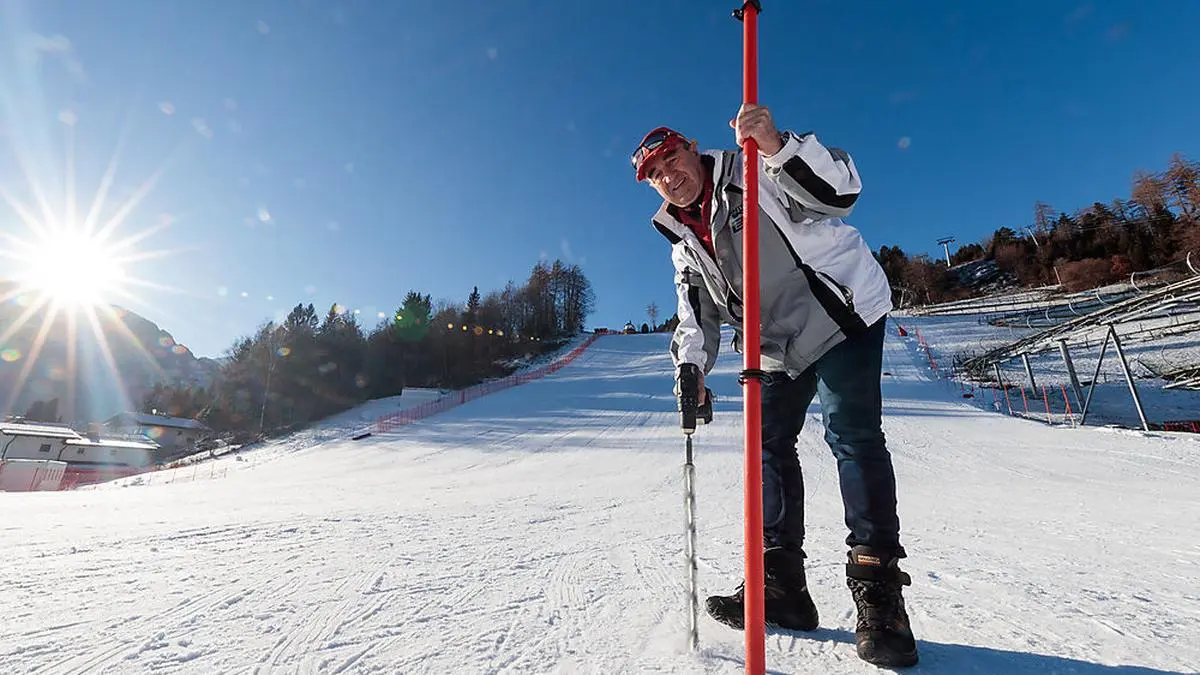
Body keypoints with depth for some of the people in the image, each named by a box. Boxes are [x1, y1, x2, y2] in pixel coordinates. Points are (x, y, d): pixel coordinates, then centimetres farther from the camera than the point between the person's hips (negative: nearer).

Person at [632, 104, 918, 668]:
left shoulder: (754, 170, -10)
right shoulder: (683, 240, 8)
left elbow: (838, 191, -24)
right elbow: (698, 314, 4)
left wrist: (778, 146, -39)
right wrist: (691, 367, -12)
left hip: (842, 311, -6)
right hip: (782, 346, 7)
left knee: (851, 434, -14)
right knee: (770, 443, 3)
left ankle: (878, 588, -2)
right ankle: (781, 584, 14)